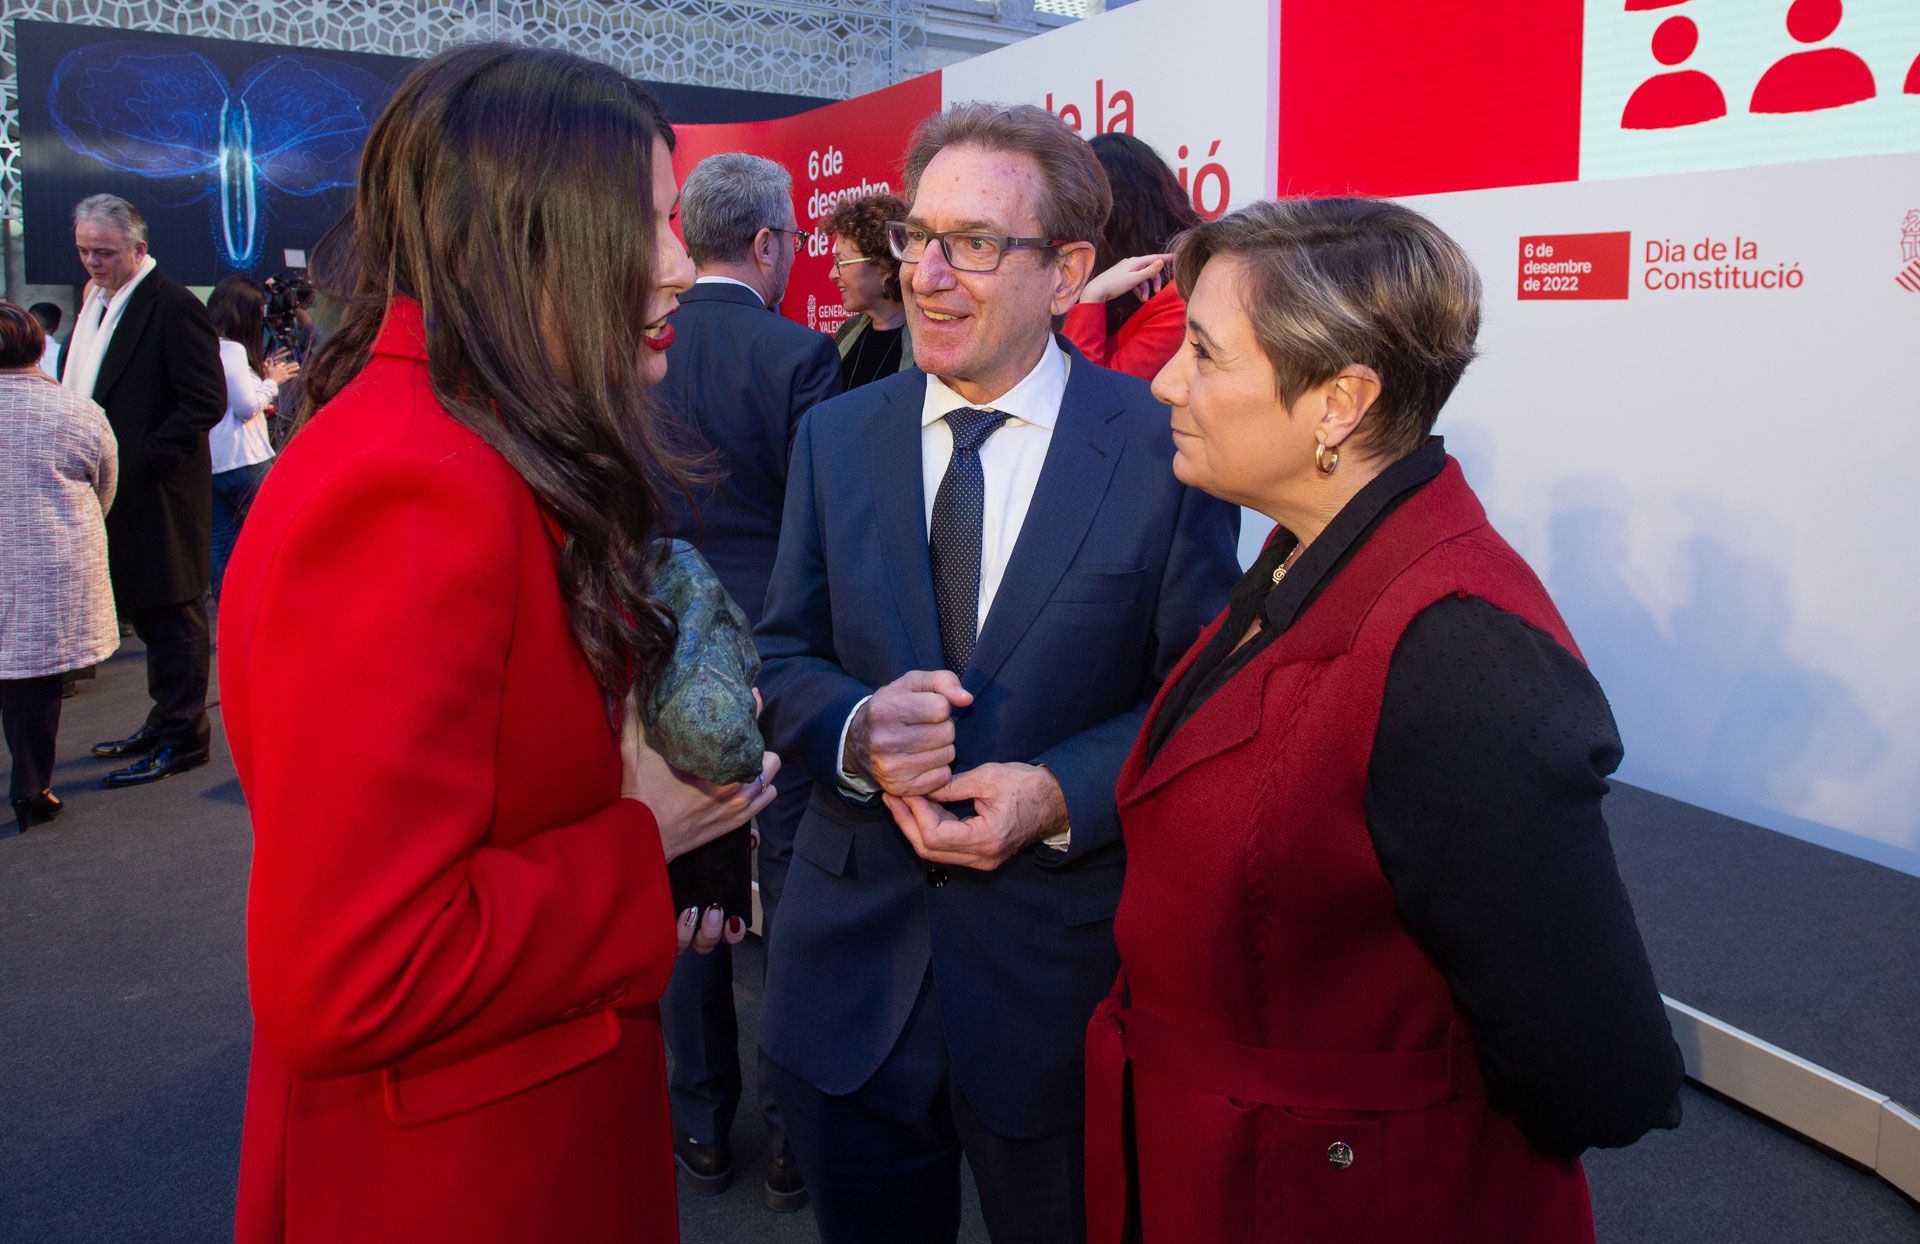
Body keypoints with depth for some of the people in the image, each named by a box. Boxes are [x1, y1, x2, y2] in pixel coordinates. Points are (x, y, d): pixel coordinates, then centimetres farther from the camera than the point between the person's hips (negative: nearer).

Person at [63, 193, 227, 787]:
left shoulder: (174, 306, -13)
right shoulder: (94, 300, 15)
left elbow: (206, 401, -18)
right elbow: (75, 389, 22)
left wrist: (138, 460, -20)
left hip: (159, 492, -9)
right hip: (116, 491, 9)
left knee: (172, 615, 0)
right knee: (145, 611, 16)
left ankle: (182, 739, 10)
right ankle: (164, 722, 28)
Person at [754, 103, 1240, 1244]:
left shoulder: (1168, 446, -9)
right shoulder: (835, 437, 3)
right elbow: (783, 655, 4)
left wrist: (1062, 793, -24)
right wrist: (856, 728, -18)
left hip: (1065, 986, -2)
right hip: (850, 967, 3)